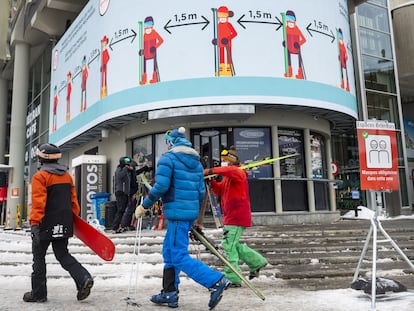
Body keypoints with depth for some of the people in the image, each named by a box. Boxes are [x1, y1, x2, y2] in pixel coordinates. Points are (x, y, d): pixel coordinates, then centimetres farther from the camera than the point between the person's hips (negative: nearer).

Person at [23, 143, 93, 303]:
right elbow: (73, 199, 11)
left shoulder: (40, 176, -10)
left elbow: (38, 202, -19)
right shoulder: (66, 175, 10)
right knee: (62, 254, 14)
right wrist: (73, 216, 21)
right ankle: (83, 279, -5)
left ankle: (38, 293, 17)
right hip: (64, 224, 6)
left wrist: (34, 223, -20)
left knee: (39, 257, 9)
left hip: (46, 224, -6)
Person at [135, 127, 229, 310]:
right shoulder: (196, 162, 16)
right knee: (169, 251, 17)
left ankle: (216, 281, -11)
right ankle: (169, 294, 21)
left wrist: (144, 205, -7)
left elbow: (161, 186, -17)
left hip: (177, 212, -8)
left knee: (179, 257, -4)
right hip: (191, 212, 8)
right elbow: (201, 191, 16)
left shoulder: (168, 158, -7)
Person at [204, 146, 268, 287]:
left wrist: (211, 171, -36)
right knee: (233, 244, 18)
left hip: (237, 216, -10)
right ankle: (257, 262, 31)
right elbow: (220, 190, 18)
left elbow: (230, 170, -33)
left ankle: (232, 279, -8)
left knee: (228, 246, -12)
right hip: (230, 216, 10)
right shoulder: (227, 177, 22)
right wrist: (212, 181, 0)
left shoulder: (238, 173, -9)